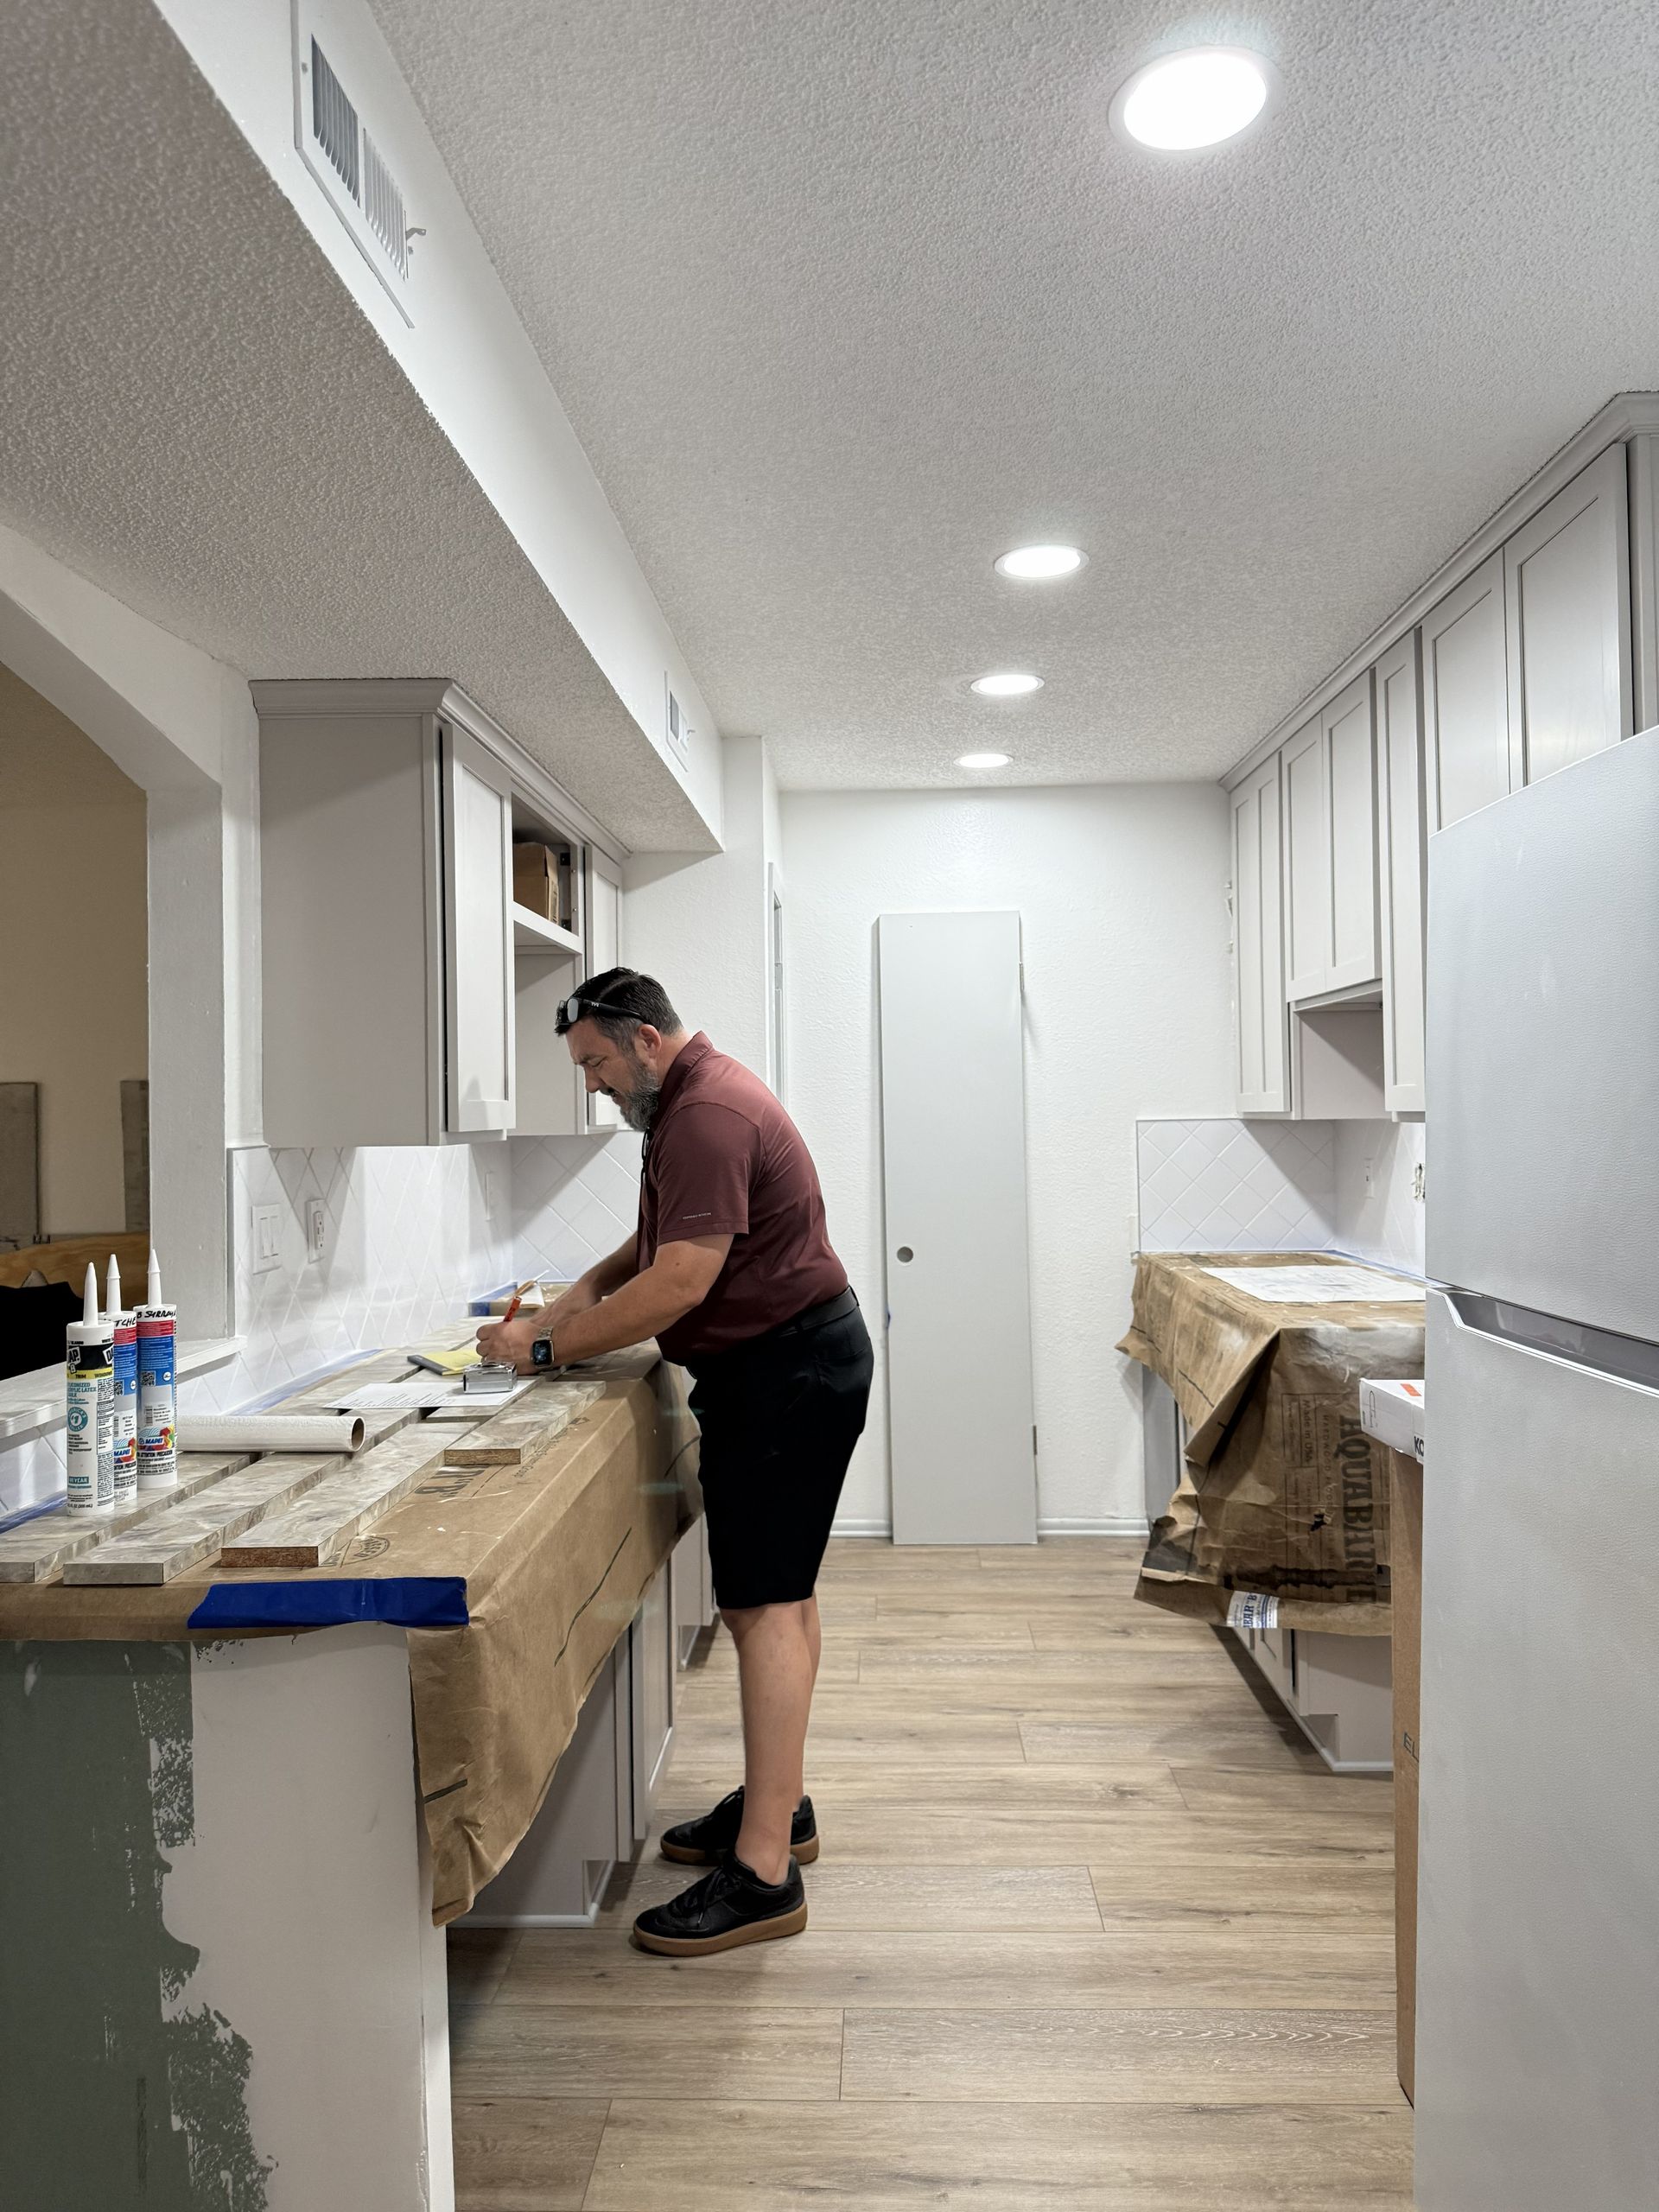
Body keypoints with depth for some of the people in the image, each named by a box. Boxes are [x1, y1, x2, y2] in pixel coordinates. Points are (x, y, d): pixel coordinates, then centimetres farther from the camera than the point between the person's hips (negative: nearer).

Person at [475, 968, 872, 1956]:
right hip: (783, 1365, 11)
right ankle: (779, 1806, 30)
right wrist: (589, 1290, 6)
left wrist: (547, 1347, -19)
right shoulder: (695, 1098, 14)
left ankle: (763, 1873, -4)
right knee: (781, 1592, 17)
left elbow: (681, 1284, -27)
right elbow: (668, 1236, 23)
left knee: (765, 1605, -10)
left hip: (787, 1373, -11)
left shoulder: (709, 1116, -21)